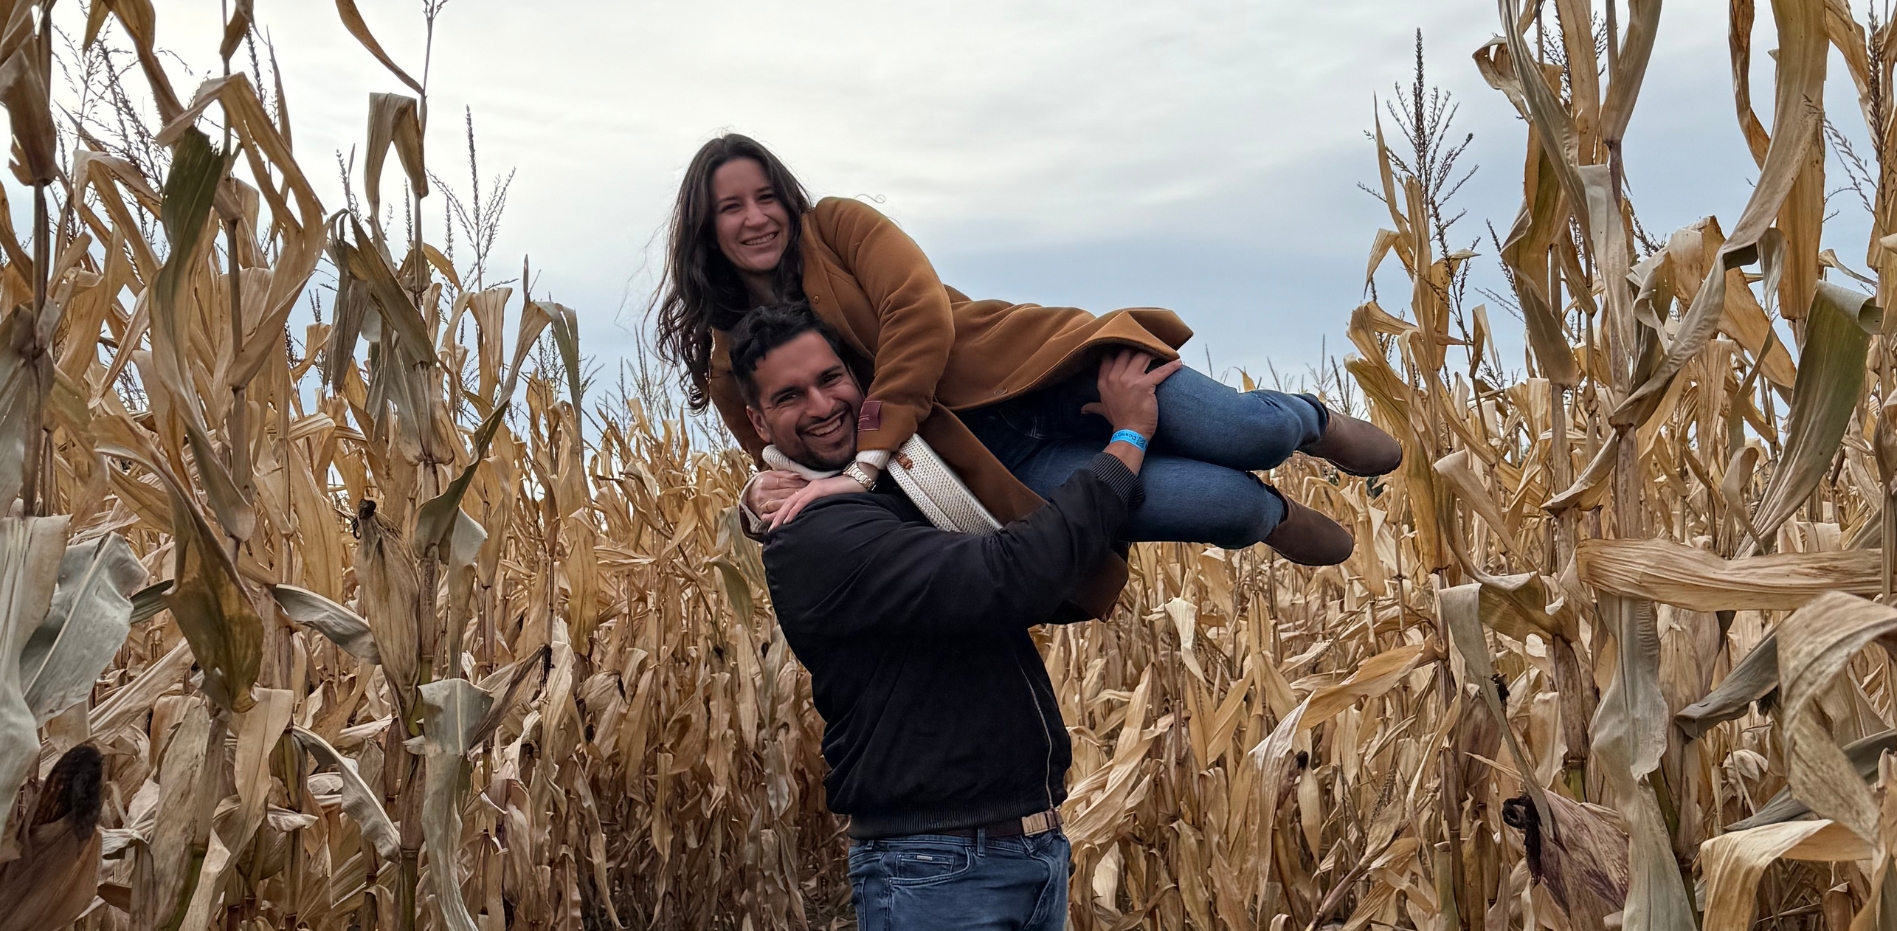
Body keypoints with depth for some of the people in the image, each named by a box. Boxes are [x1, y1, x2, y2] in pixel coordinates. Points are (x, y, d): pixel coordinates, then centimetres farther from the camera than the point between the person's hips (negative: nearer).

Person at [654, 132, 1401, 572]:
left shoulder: (838, 224, -2)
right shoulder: (733, 365, 7)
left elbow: (920, 314, -17)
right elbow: (787, 464, 10)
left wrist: (865, 461, -24)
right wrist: (771, 496, -16)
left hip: (1039, 370, 0)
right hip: (988, 460, 0)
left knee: (1250, 434, -14)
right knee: (1223, 507, -20)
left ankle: (1306, 420, 26)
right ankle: (1270, 514, 19)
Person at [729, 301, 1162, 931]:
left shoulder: (913, 495, 11)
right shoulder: (813, 539, -17)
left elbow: (1077, 594, 22)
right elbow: (1009, 582, -27)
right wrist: (1129, 437, -16)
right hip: (937, 872, -8)